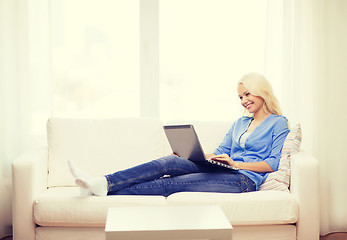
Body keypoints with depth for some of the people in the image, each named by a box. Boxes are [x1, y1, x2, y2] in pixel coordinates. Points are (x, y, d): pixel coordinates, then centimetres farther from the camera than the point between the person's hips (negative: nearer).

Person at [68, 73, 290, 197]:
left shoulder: (279, 123, 7)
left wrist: (235, 163, -14)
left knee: (171, 184, -23)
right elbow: (220, 153, 21)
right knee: (170, 162, -21)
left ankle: (107, 189, -32)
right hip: (223, 172, 6)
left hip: (244, 179, -6)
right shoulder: (240, 123, 28)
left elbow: (273, 163, -5)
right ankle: (103, 184, -32)